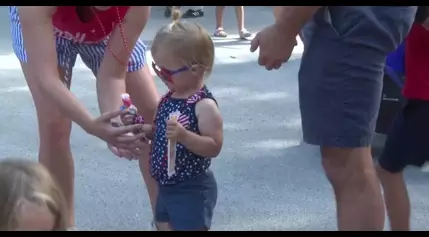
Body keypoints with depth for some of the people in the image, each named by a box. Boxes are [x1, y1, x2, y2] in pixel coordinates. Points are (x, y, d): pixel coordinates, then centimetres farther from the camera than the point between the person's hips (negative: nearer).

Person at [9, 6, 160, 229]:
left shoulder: (136, 7, -38)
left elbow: (113, 74, -32)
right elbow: (45, 77, -49)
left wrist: (112, 123, -49)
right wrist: (92, 125, -62)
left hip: (107, 31, 2)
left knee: (153, 114, -3)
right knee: (54, 125, -14)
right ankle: (64, 224, 4)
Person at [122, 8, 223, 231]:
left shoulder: (204, 105, -21)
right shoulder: (169, 98, 4)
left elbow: (214, 147, -25)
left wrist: (183, 135, -37)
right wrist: (139, 126, -2)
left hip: (192, 190, -9)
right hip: (167, 186, 9)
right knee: (164, 226, 21)